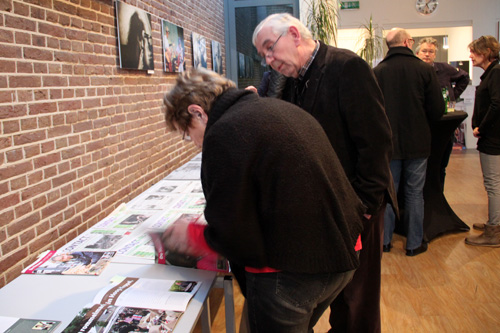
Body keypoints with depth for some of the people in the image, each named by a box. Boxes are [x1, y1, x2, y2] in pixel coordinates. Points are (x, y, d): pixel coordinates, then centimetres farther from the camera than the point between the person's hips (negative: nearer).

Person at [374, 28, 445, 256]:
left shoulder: (377, 71, -6)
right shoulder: (425, 70, -8)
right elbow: (437, 109, -5)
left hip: (388, 142, 1)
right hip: (417, 143, -1)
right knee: (414, 193, 10)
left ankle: (384, 240, 20)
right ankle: (414, 244, 18)